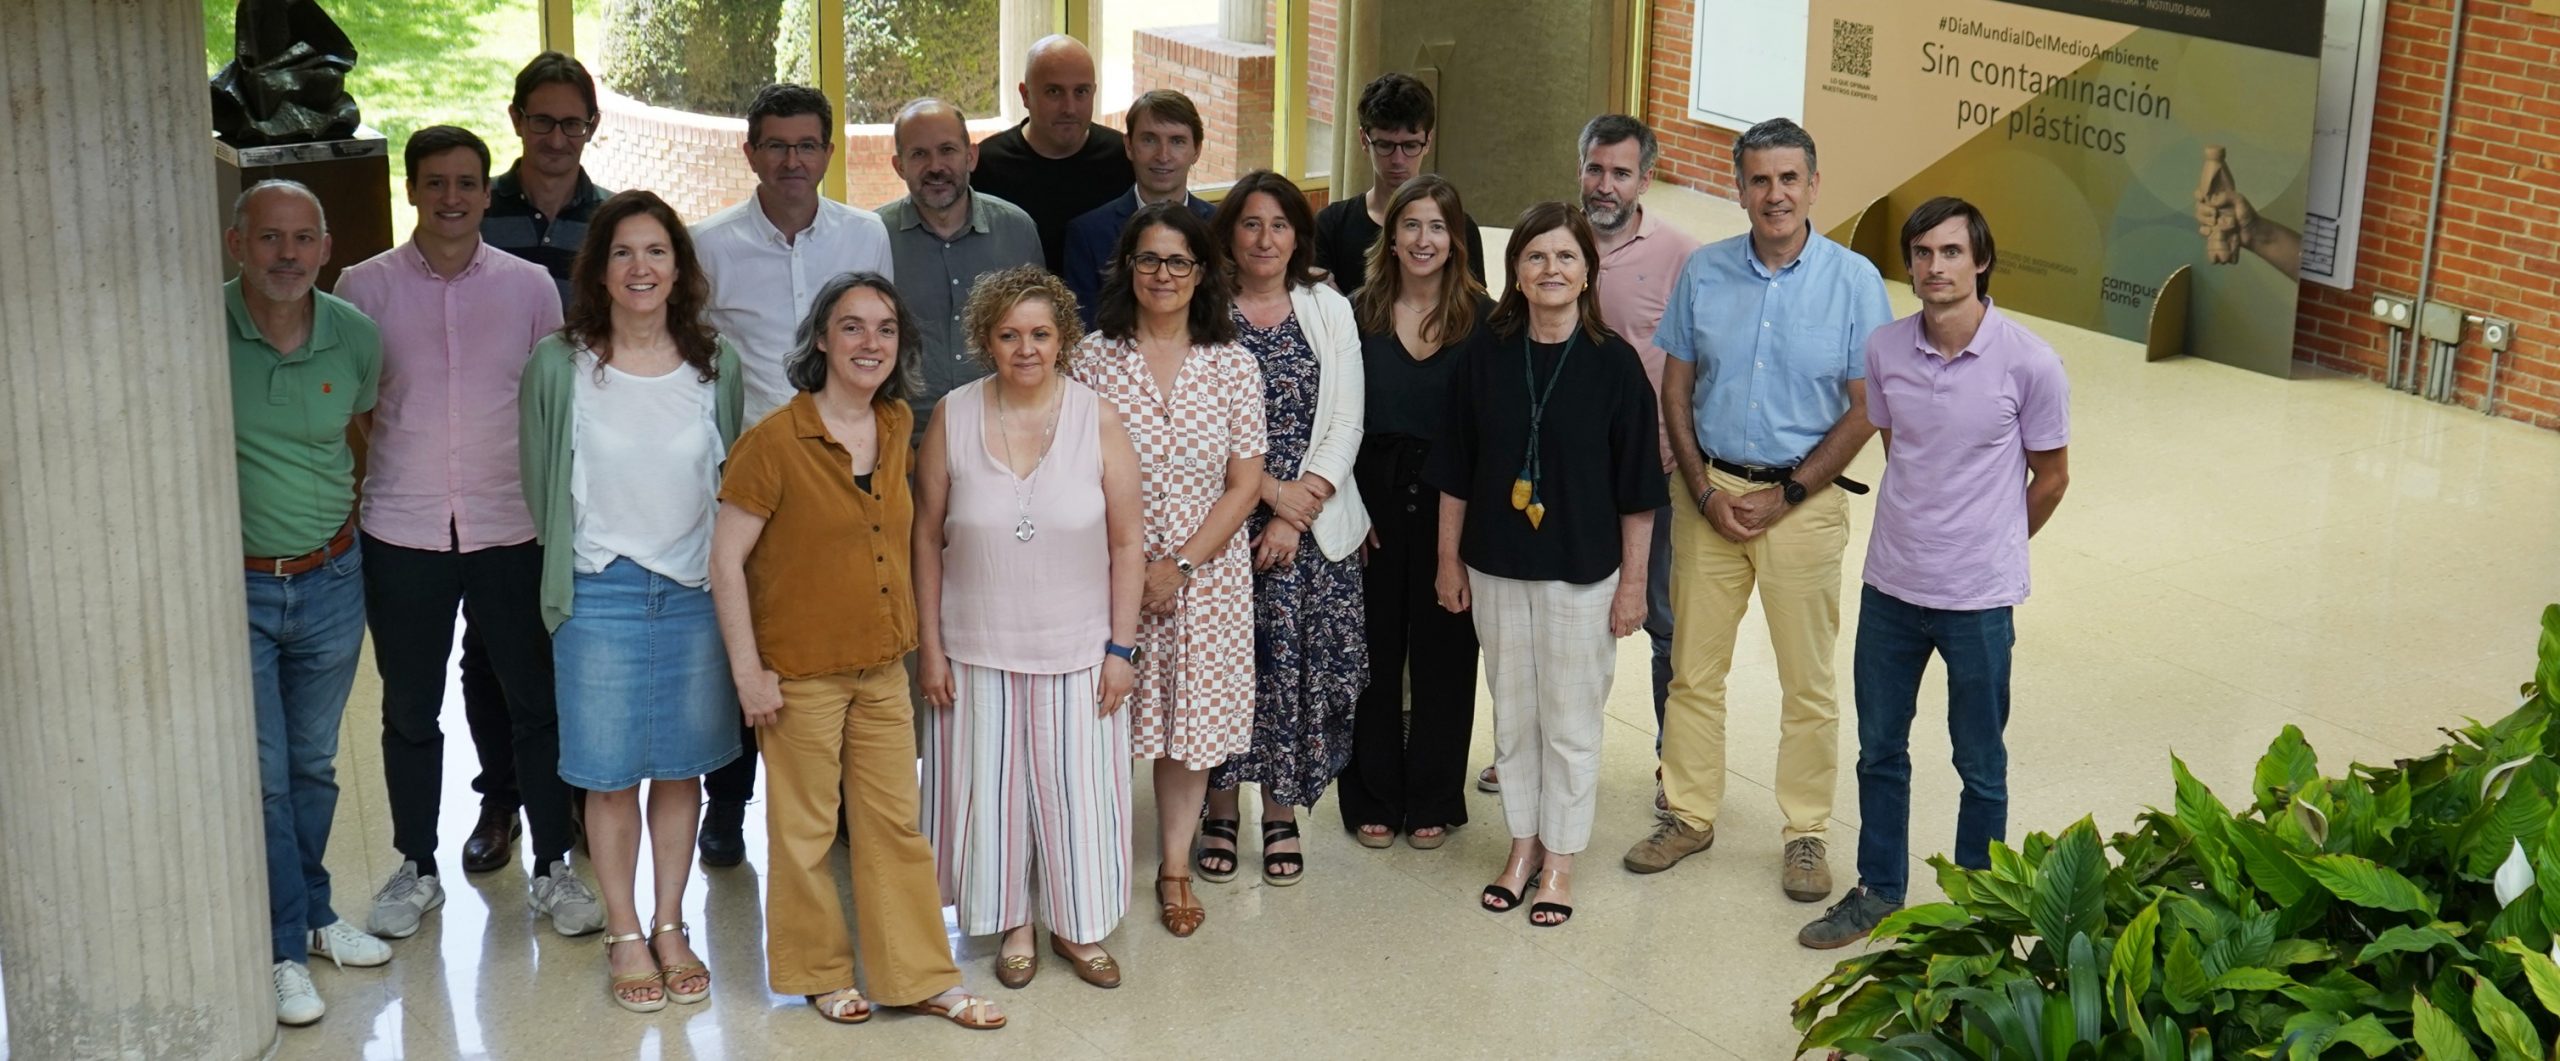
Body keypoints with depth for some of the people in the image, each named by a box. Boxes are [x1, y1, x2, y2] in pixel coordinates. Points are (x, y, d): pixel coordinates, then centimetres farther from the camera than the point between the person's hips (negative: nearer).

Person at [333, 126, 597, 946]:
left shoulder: (530, 286, 2)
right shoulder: (365, 288, 0)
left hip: (512, 530, 0)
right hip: (401, 534, 0)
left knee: (537, 702, 5)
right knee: (410, 711, 11)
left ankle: (553, 869, 19)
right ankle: (416, 870, 26)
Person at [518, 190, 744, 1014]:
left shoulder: (716, 365, 1)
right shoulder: (559, 365, -6)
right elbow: (542, 484, 3)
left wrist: (725, 571, 9)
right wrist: (572, 573, 8)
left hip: (696, 593, 2)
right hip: (602, 596, -2)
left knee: (682, 767, 10)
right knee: (610, 775, 6)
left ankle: (670, 928, 24)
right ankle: (625, 936, 20)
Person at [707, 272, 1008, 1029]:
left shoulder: (896, 427, 3)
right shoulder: (773, 441, -16)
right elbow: (726, 559, -13)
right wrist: (748, 671, -15)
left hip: (883, 667, 5)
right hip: (802, 674, -5)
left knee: (897, 824, 12)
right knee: (806, 830, 9)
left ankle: (920, 976, 22)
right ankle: (819, 973, 27)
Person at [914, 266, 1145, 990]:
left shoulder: (1098, 420, -7)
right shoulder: (953, 419, -6)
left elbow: (1127, 543, -3)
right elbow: (927, 539, 0)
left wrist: (1121, 648, -5)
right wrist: (930, 646, -2)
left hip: (1078, 649, 0)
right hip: (977, 648, 0)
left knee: (1078, 788, 7)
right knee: (989, 787, 9)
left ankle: (1078, 926, 26)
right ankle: (1012, 923, 28)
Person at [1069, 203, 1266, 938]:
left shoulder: (1233, 366, 0)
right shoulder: (1093, 358, -3)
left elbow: (1245, 485, -1)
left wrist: (1180, 565, -9)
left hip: (1207, 570, 1)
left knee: (1191, 721, 7)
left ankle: (1174, 870, 21)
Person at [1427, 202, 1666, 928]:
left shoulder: (1614, 363, -8)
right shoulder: (1486, 358, -2)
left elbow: (1637, 489, -5)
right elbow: (1455, 471, 6)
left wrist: (1632, 582, -5)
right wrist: (1449, 559, 6)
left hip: (1582, 572, -3)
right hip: (1495, 568, 3)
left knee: (1571, 721, 6)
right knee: (1512, 713, 13)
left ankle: (1559, 858, 20)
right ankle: (1523, 843, 28)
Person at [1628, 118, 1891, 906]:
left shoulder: (1854, 281, -6)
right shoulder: (1704, 274, 2)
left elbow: (1865, 409, -6)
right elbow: (1675, 390, 6)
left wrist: (1785, 495, -9)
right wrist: (1705, 490, -5)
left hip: (1802, 502, -2)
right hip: (1710, 493, 2)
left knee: (1808, 683, 5)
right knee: (1694, 668, 8)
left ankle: (1806, 833, 19)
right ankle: (1689, 815, 23)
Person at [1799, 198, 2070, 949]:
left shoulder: (2028, 364, -15)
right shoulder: (1884, 350, -5)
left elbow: (2051, 476, -1)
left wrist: (1991, 547, 9)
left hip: (1980, 599, -4)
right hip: (1891, 585, 4)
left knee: (1980, 766, 11)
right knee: (1879, 749, 16)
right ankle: (1879, 892, 34)